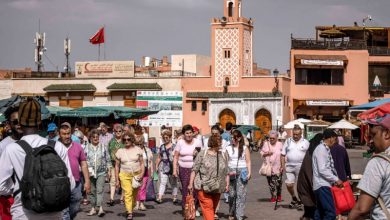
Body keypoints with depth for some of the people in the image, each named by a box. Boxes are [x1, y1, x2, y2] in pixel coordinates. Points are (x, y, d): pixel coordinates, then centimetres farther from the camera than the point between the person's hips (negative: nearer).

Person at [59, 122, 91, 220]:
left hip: (76, 184, 4)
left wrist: (87, 181, 5)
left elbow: (83, 164, 10)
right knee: (64, 212, -3)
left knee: (75, 210, 15)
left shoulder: (78, 146, 7)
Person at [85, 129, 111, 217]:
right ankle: (93, 208, 17)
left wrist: (108, 169, 6)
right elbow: (85, 160, 0)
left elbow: (108, 159, 10)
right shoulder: (87, 148, 4)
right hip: (91, 173, 1)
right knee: (92, 191, 8)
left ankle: (100, 208, -17)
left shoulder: (103, 147, 6)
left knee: (100, 190, -12)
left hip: (101, 173, -1)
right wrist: (89, 170, -11)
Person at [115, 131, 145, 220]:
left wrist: (142, 174, -9)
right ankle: (129, 213, -21)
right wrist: (117, 179, 5)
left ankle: (131, 209, 26)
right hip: (124, 175, -1)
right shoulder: (120, 151, 5)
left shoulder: (137, 150, 4)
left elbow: (142, 163, 5)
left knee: (134, 194, 6)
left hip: (136, 175, 1)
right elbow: (117, 166, 9)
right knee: (128, 193, -16)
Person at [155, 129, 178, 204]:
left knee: (173, 183, 8)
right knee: (162, 182, -7)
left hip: (172, 167, -2)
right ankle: (159, 198, -14)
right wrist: (156, 166, 11)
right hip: (163, 167, 2)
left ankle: (175, 197, 17)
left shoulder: (174, 147, -1)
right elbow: (158, 158, 17)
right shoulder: (161, 147, 12)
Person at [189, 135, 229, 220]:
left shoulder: (223, 155, 9)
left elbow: (226, 172, 13)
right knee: (207, 207, -12)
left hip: (217, 188, 4)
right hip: (204, 187, -4)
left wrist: (227, 184, 6)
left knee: (213, 208, 10)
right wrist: (191, 184, -4)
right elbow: (195, 169, -1)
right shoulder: (203, 154, -3)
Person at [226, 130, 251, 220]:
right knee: (232, 194, 6)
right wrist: (227, 172, -2)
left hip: (242, 172, -2)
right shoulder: (229, 148, 9)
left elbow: (248, 162, 3)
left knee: (241, 194, -7)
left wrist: (249, 172, -6)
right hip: (231, 172, 2)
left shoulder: (245, 148, 4)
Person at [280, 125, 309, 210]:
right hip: (289, 167, 2)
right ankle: (294, 198, 23)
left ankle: (300, 202, 13)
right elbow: (283, 155, 9)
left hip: (301, 167, -2)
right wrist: (282, 166, 1)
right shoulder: (288, 141, 8)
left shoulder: (305, 142, 4)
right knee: (289, 184, -1)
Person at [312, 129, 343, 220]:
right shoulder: (321, 149, -14)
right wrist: (336, 179, -15)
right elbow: (322, 170, -20)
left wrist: (335, 180, 12)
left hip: (323, 185, 10)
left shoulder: (325, 149, 15)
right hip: (322, 185, -10)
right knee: (330, 212, -15)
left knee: (320, 212, 13)